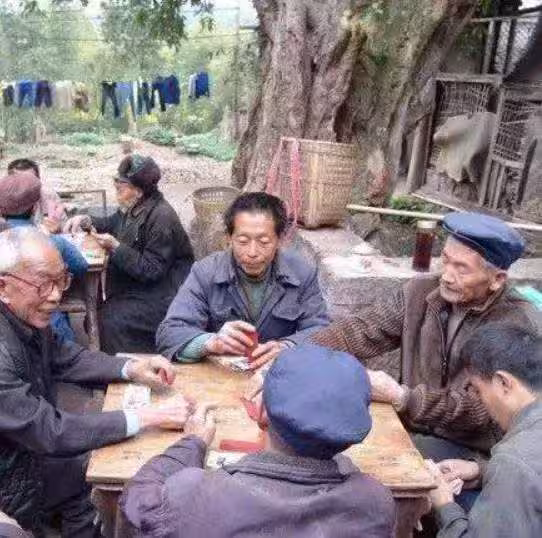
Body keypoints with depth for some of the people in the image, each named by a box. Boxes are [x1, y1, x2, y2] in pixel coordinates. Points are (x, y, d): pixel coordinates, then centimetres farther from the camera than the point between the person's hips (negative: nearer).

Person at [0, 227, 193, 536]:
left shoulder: (28, 314, -10)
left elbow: (63, 358, 6)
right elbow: (50, 433, -31)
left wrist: (132, 369, -9)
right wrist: (148, 417, -30)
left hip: (36, 444, 7)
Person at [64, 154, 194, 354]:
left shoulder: (161, 217, -24)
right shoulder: (134, 207, 3)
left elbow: (152, 270, -24)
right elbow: (113, 223, 25)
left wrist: (115, 247, -25)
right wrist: (86, 220, 7)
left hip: (162, 296, -9)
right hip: (137, 285, 9)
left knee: (111, 320, -19)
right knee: (98, 312, -1)